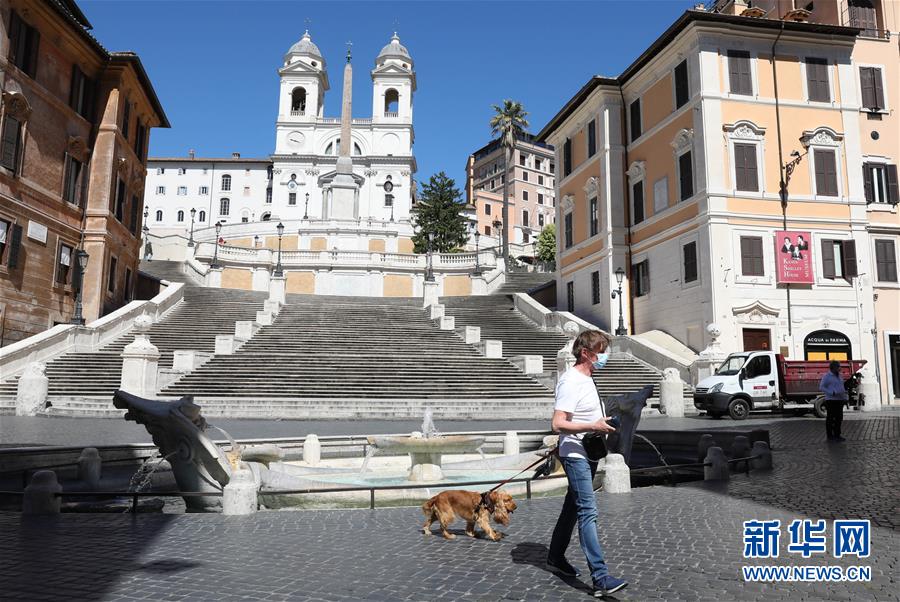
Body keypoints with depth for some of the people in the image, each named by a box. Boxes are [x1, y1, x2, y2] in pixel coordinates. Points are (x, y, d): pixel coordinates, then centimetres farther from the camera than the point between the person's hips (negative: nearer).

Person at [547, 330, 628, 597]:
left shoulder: (586, 379, 12)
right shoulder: (571, 382, -19)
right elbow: (558, 424, -25)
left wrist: (603, 422, 11)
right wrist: (593, 427, -29)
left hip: (588, 454, 10)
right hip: (576, 455, -10)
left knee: (573, 507, 18)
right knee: (588, 512, -12)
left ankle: (556, 557, 33)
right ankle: (601, 578, -13)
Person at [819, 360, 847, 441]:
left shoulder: (838, 376, 14)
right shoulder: (827, 376, -9)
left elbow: (841, 388, 20)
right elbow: (821, 387, -13)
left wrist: (845, 398, 8)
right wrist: (833, 393, -23)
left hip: (839, 400, 7)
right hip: (831, 400, -7)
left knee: (839, 418, 8)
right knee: (830, 419, -2)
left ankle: (837, 435, 16)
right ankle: (830, 436, 3)